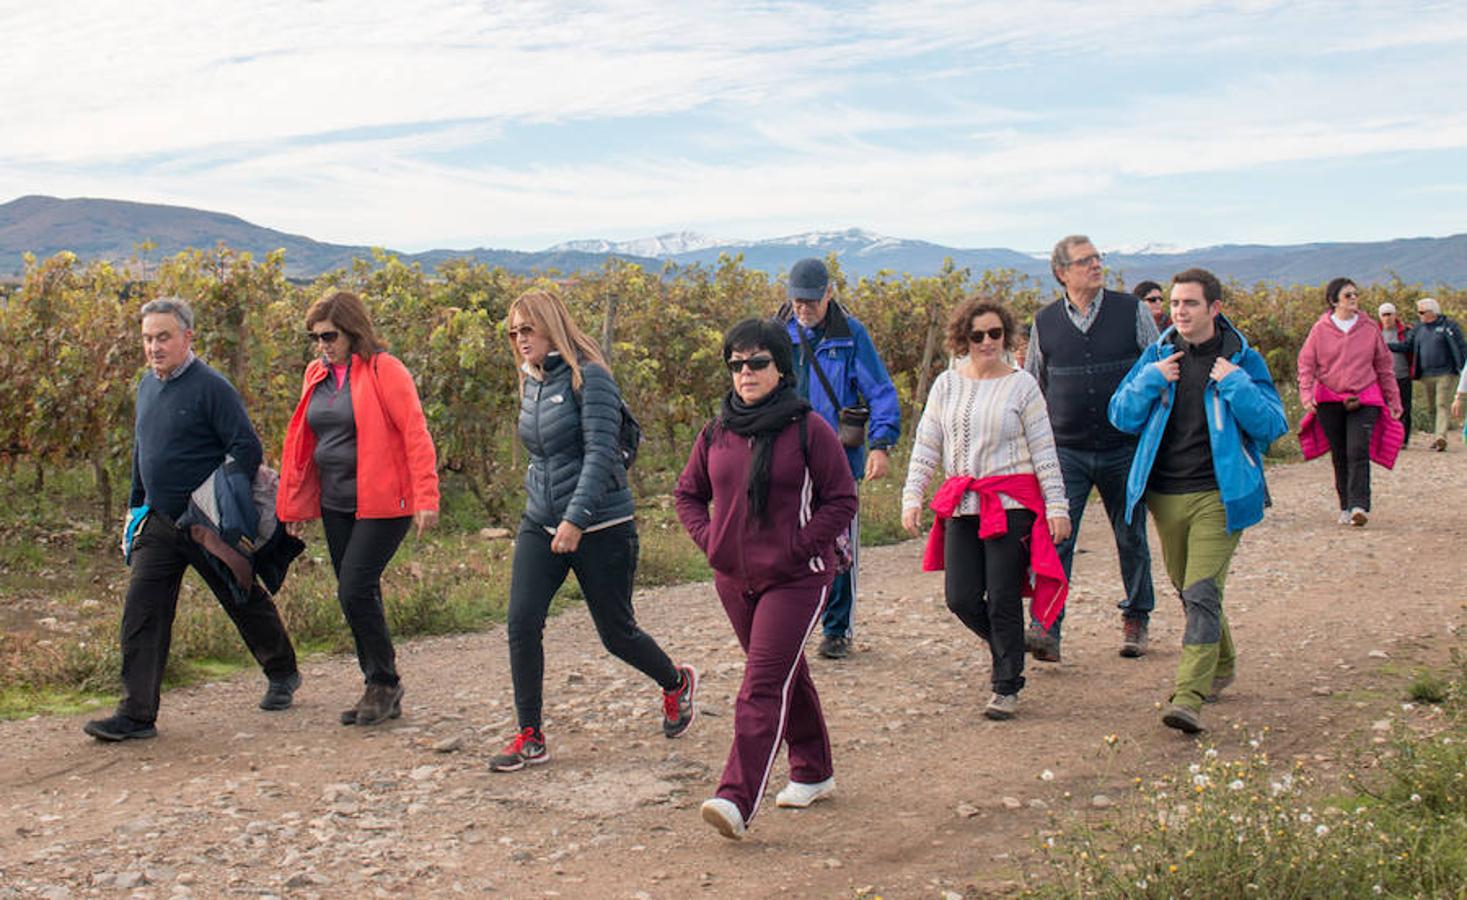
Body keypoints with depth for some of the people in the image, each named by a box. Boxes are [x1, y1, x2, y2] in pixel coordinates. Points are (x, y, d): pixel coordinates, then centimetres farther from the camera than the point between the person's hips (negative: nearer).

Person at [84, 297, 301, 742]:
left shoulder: (211, 387, -15)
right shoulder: (147, 386, 9)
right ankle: (136, 714, -3)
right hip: (159, 523, 6)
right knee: (141, 610, -4)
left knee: (246, 602, 11)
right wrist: (135, 506, 20)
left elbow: (247, 448, -17)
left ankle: (282, 675, 34)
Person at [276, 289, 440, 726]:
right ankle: (379, 691, 20)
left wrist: (425, 497, -20)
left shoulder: (384, 370, -10)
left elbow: (415, 433, -14)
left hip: (382, 502, -7)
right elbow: (301, 440, 17)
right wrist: (294, 505, 16)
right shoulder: (316, 375, 11)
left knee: (355, 590, -12)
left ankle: (385, 684, 6)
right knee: (355, 596, 9)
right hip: (336, 505, 7)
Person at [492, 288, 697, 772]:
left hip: (600, 528, -6)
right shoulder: (532, 383, 10)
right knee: (521, 623, -8)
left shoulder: (588, 377, -13)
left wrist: (576, 519, -27)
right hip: (539, 525, 7)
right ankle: (530, 737, 2)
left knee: (616, 634, 6)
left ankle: (677, 683, 36)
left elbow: (600, 454, -20)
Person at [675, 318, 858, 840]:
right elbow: (688, 493, 17)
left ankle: (736, 800, -16)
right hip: (734, 578, 6)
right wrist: (710, 540, 1)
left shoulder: (808, 428, -9)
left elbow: (842, 500, -7)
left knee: (764, 686, -12)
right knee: (787, 675, 19)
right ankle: (812, 772, 36)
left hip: (795, 580, -6)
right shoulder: (718, 431, 5)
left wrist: (796, 550, -14)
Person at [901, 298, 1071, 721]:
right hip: (961, 506, 4)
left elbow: (1044, 451, 0)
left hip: (1011, 504, -3)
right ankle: (1006, 646, 33)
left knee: (1003, 600, -3)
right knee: (961, 599, 1)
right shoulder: (947, 384, 8)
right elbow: (926, 447, 9)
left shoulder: (1022, 384, -1)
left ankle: (1006, 688, 13)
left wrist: (1057, 505, -4)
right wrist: (912, 496, -1)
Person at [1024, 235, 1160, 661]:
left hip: (1124, 447, 0)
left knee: (1131, 537, 11)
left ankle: (1136, 620, 28)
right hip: (1066, 450, 0)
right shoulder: (1044, 322, 4)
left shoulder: (1132, 311, 1)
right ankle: (1046, 630, -13)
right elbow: (1032, 387, 15)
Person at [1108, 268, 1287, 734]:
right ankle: (1222, 665, 40)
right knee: (1187, 590, 17)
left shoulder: (1243, 360, -1)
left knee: (1203, 593, -15)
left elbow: (1273, 425, -4)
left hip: (1218, 494, -4)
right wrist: (1151, 381, -10)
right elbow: (1121, 416, 6)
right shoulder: (1158, 355, 7)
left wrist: (1235, 385, -17)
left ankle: (1189, 696, -19)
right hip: (1165, 494, 4)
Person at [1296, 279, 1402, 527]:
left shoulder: (1369, 328, 4)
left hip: (1364, 399, -1)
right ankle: (1346, 507, 18)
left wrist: (1393, 400, 12)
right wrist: (1306, 394, -10)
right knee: (1339, 456, 7)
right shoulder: (1320, 329, 1)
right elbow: (1306, 364, 4)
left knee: (1358, 452, -14)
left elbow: (1384, 366, 11)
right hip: (1329, 401, 1)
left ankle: (1359, 506, -16)